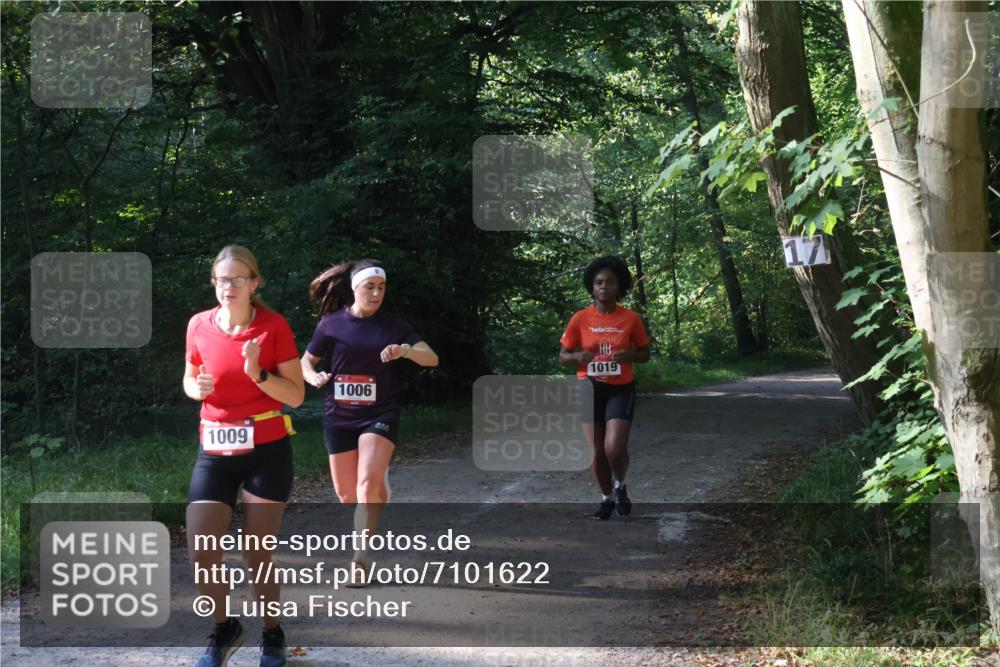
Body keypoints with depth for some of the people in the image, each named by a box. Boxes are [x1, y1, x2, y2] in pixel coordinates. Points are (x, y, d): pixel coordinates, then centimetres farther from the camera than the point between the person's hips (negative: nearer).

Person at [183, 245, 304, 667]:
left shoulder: (273, 326, -8)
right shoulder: (199, 325, 0)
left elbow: (297, 396, -7)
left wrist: (258, 374, -23)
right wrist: (197, 388, -8)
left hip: (267, 451, -3)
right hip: (215, 451, 3)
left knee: (257, 554, 2)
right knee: (200, 553, -7)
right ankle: (224, 629, 19)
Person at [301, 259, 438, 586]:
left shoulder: (392, 325, -1)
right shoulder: (331, 323, 0)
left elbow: (431, 358, -7)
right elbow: (306, 360, 9)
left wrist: (406, 350, -28)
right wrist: (314, 377, -15)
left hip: (380, 415, -2)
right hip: (339, 417, 2)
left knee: (368, 484, -22)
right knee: (347, 494, 8)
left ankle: (359, 559, -22)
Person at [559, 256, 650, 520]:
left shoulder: (631, 319, -5)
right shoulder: (580, 319, -4)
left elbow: (645, 354, 6)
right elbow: (563, 357, 3)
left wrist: (629, 355, -16)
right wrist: (579, 356, -20)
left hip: (621, 389, -2)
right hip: (591, 388, 2)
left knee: (614, 448, -16)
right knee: (597, 452, 6)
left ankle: (620, 486, 15)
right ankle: (607, 498, 29)